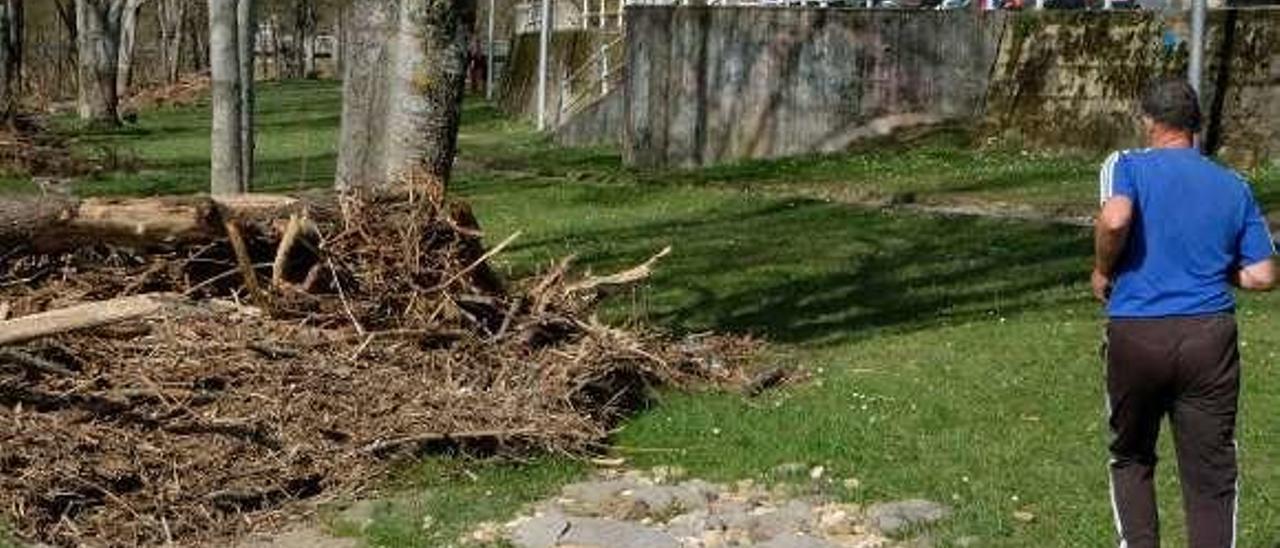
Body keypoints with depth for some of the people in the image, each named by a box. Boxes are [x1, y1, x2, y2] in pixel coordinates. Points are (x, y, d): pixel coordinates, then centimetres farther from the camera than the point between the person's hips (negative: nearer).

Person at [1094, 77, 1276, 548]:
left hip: (1135, 333, -1)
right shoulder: (1235, 186, 11)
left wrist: (1103, 271, -4)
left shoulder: (1127, 165, 0)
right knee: (1212, 473, 5)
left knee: (1131, 458, 19)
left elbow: (1115, 219, -22)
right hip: (1210, 333, 2)